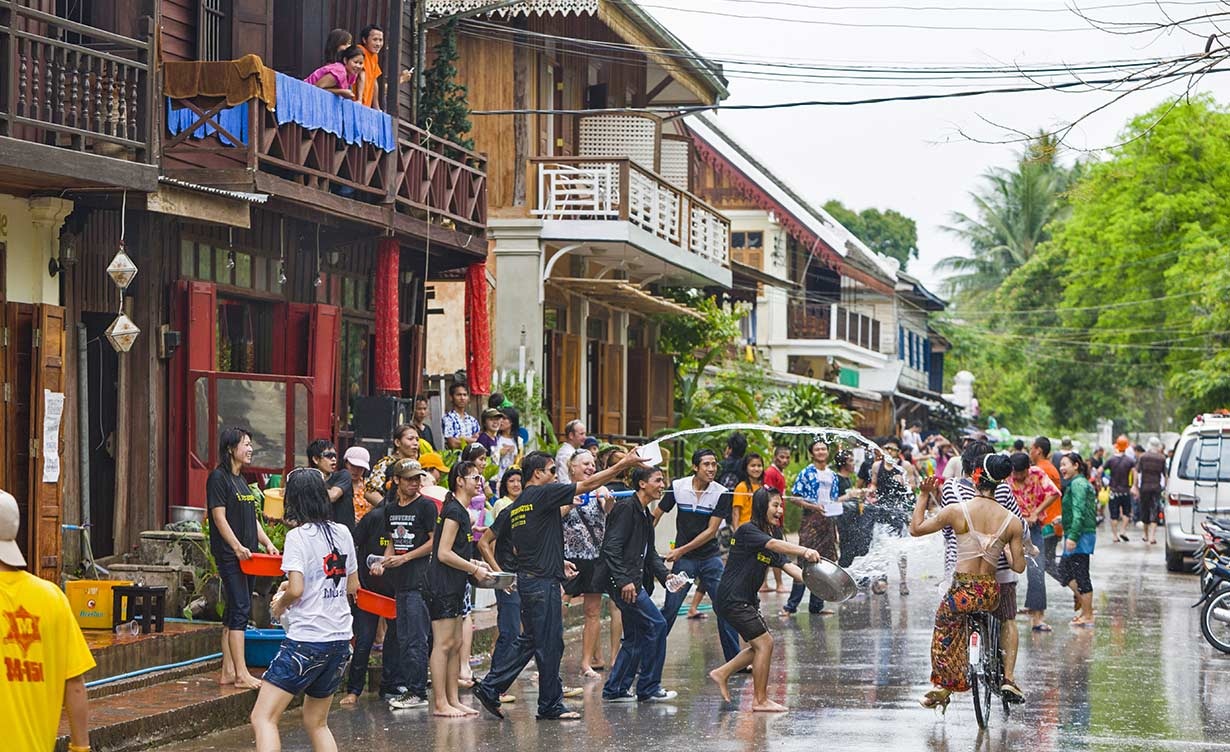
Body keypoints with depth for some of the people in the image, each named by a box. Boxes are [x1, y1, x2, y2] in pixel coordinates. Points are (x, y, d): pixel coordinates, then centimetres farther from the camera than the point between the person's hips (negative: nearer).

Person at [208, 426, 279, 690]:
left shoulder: (241, 480, 18)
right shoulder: (219, 478, -8)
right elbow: (219, 517, -15)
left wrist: (267, 542, 9)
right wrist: (237, 547, -21)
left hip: (245, 556, 9)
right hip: (229, 556, -9)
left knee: (234, 612, 9)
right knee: (240, 610, -12)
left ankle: (228, 671, 12)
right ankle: (241, 674, -14)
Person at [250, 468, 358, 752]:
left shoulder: (298, 536, -11)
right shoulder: (342, 532, 8)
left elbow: (296, 590, -19)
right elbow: (352, 586, 16)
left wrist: (280, 603, 1)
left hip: (306, 641, -7)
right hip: (340, 639, 7)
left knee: (263, 718, -6)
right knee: (317, 723, 19)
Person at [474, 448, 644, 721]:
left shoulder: (516, 507, 14)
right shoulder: (543, 494, -11)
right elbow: (587, 484, -11)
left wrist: (557, 562, 24)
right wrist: (624, 464, -7)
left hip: (527, 579, 9)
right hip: (543, 582, -9)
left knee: (529, 640, 16)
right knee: (550, 644, -1)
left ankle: (490, 687, 13)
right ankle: (550, 705, 6)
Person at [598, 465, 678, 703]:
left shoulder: (645, 515, 18)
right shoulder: (626, 507, -12)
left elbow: (650, 553, 22)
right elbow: (612, 547, -19)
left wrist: (665, 575, 5)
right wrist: (623, 580, -24)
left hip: (633, 581, 10)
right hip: (621, 580, -10)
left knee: (635, 637, 12)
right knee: (656, 624, -10)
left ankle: (615, 690, 19)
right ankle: (649, 688, -2)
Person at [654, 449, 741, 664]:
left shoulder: (721, 493, -8)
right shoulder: (677, 487, -5)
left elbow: (711, 531, -10)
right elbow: (656, 516, 5)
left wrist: (681, 550, -13)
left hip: (711, 557, 0)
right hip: (683, 559, 0)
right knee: (670, 609, -3)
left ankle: (735, 659, 7)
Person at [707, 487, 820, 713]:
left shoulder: (771, 534, 10)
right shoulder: (747, 531, -16)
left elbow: (786, 565, 1)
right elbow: (774, 545, -34)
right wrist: (804, 551, -48)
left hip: (747, 599, 10)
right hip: (732, 599, -10)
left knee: (761, 645, 15)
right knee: (764, 642, -9)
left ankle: (722, 673, 26)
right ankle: (760, 701, -2)